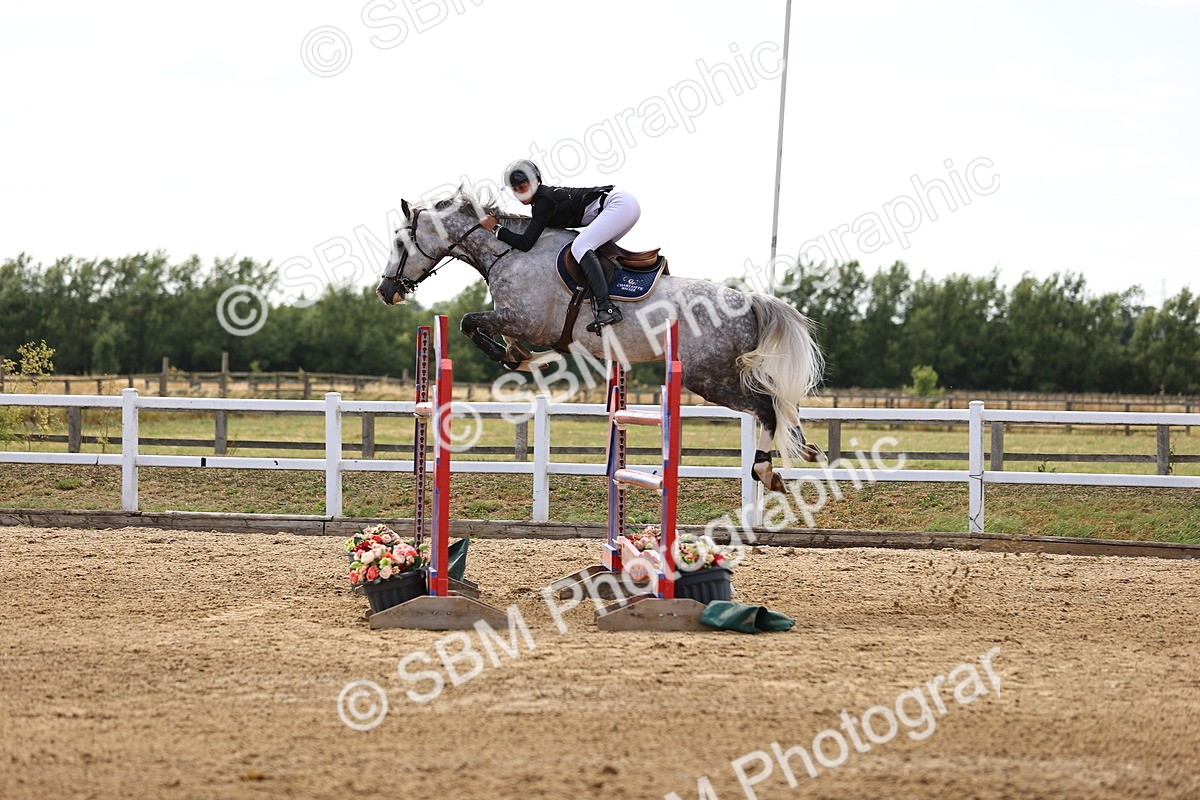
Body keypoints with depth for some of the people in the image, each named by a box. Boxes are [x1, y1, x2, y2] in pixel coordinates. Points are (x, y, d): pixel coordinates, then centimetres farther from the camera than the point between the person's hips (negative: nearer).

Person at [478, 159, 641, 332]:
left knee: (580, 247, -21)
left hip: (620, 204, -10)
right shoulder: (544, 195, 13)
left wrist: (496, 228, -7)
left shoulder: (544, 200, -15)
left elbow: (525, 243, -17)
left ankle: (606, 308, -31)